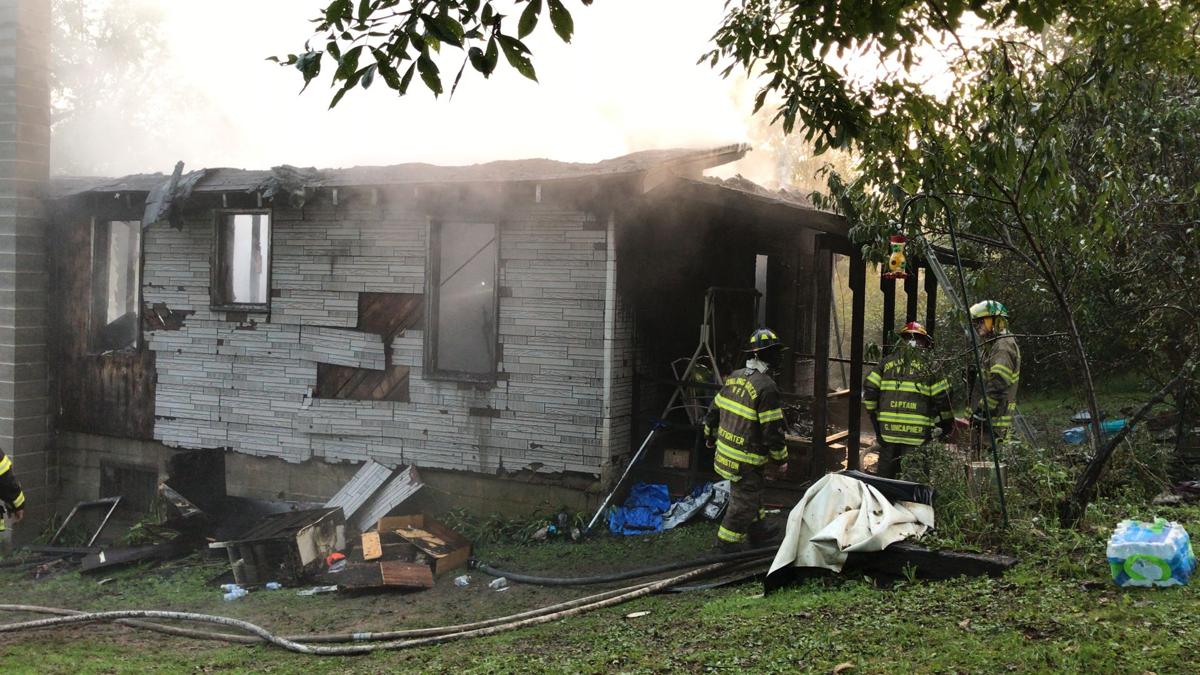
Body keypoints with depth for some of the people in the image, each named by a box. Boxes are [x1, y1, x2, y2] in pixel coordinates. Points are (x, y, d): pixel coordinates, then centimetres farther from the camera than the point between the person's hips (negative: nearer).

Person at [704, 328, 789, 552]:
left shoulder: (735, 377, 4)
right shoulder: (766, 388, -22)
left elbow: (714, 411, 12)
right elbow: (773, 431, -20)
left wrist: (711, 438, 28)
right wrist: (782, 459, -7)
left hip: (726, 450, 9)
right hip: (747, 460, -9)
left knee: (753, 491, 25)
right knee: (744, 499, 6)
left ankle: (755, 529, 40)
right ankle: (729, 539, 16)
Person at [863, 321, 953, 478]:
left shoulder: (888, 361, 10)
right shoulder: (929, 365, 3)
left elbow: (869, 390, 2)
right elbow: (942, 397, -3)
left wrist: (872, 413, 14)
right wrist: (947, 423, 10)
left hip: (888, 429, 3)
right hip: (918, 431, -3)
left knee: (884, 475, 12)